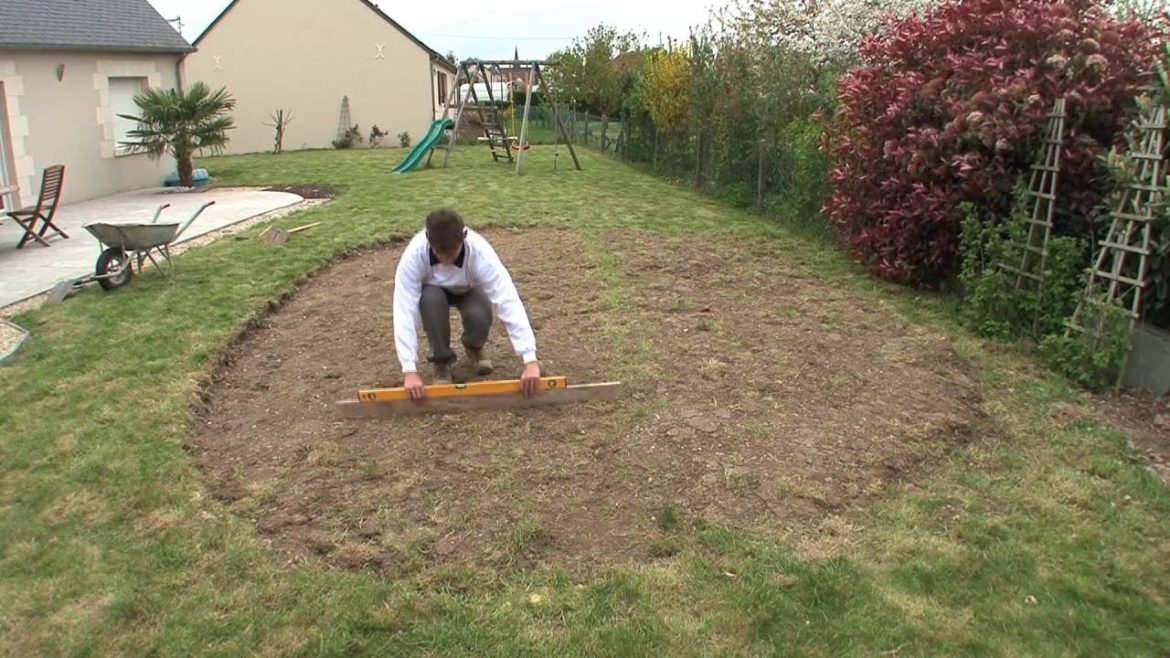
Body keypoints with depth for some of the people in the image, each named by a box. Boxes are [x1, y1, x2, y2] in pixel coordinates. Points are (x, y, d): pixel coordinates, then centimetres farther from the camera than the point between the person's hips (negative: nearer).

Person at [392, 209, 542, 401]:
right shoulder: (414, 254, -38)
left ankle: (474, 348, 5)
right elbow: (404, 310, -40)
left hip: (468, 290, 0)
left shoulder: (480, 252, -39)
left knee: (480, 316, -32)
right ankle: (441, 360, -9)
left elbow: (509, 302, -45)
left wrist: (530, 360, -52)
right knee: (431, 300, -36)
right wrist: (409, 370, -48)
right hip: (434, 290, 0)